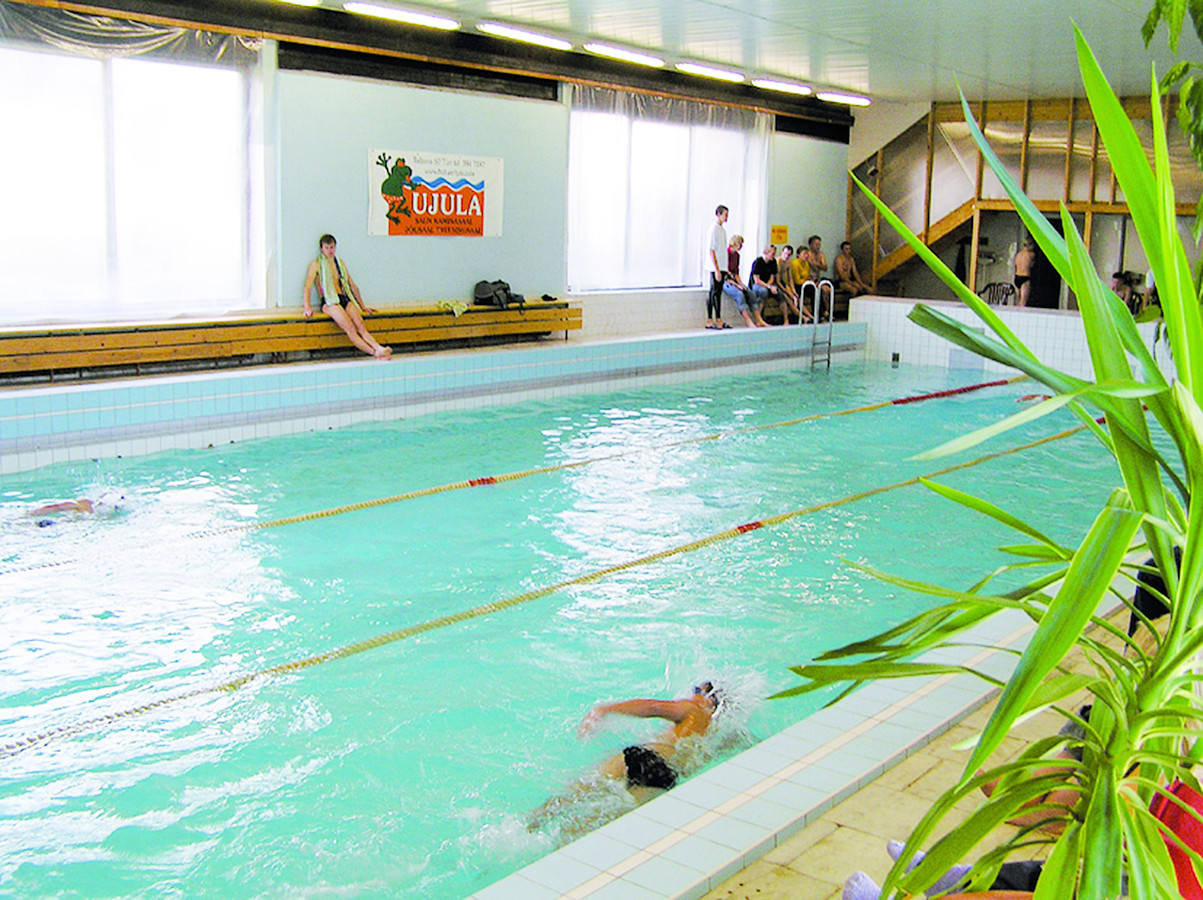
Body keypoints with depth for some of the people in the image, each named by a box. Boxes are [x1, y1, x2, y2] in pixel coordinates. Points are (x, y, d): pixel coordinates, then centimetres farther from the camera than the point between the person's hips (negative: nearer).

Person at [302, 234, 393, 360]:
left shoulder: (340, 263, 24)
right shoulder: (316, 265, 9)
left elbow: (352, 285, 29)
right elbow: (308, 287, -1)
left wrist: (363, 305, 28)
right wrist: (307, 308, -15)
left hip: (344, 299, 5)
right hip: (329, 302, -5)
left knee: (360, 325, -24)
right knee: (350, 328, -29)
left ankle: (379, 348, -46)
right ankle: (374, 352, -45)